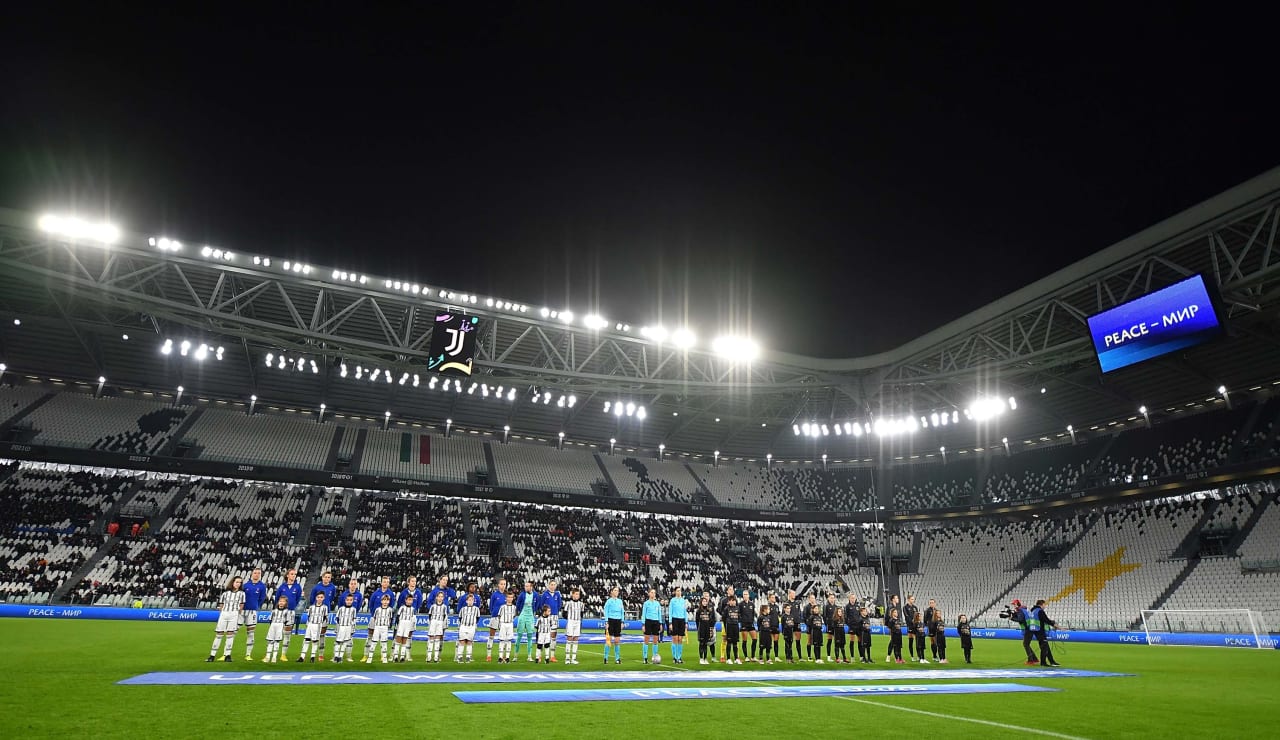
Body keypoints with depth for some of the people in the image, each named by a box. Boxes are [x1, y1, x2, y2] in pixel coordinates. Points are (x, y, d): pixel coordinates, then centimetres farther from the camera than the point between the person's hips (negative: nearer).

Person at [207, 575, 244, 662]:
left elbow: (241, 606, 10)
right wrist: (223, 613, 7)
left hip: (234, 614, -1)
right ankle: (212, 655, 8)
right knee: (219, 634, 2)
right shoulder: (225, 593, 12)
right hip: (223, 614, 2)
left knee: (230, 634, -4)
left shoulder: (241, 593, 8)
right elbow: (221, 606, 14)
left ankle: (227, 655, 1)